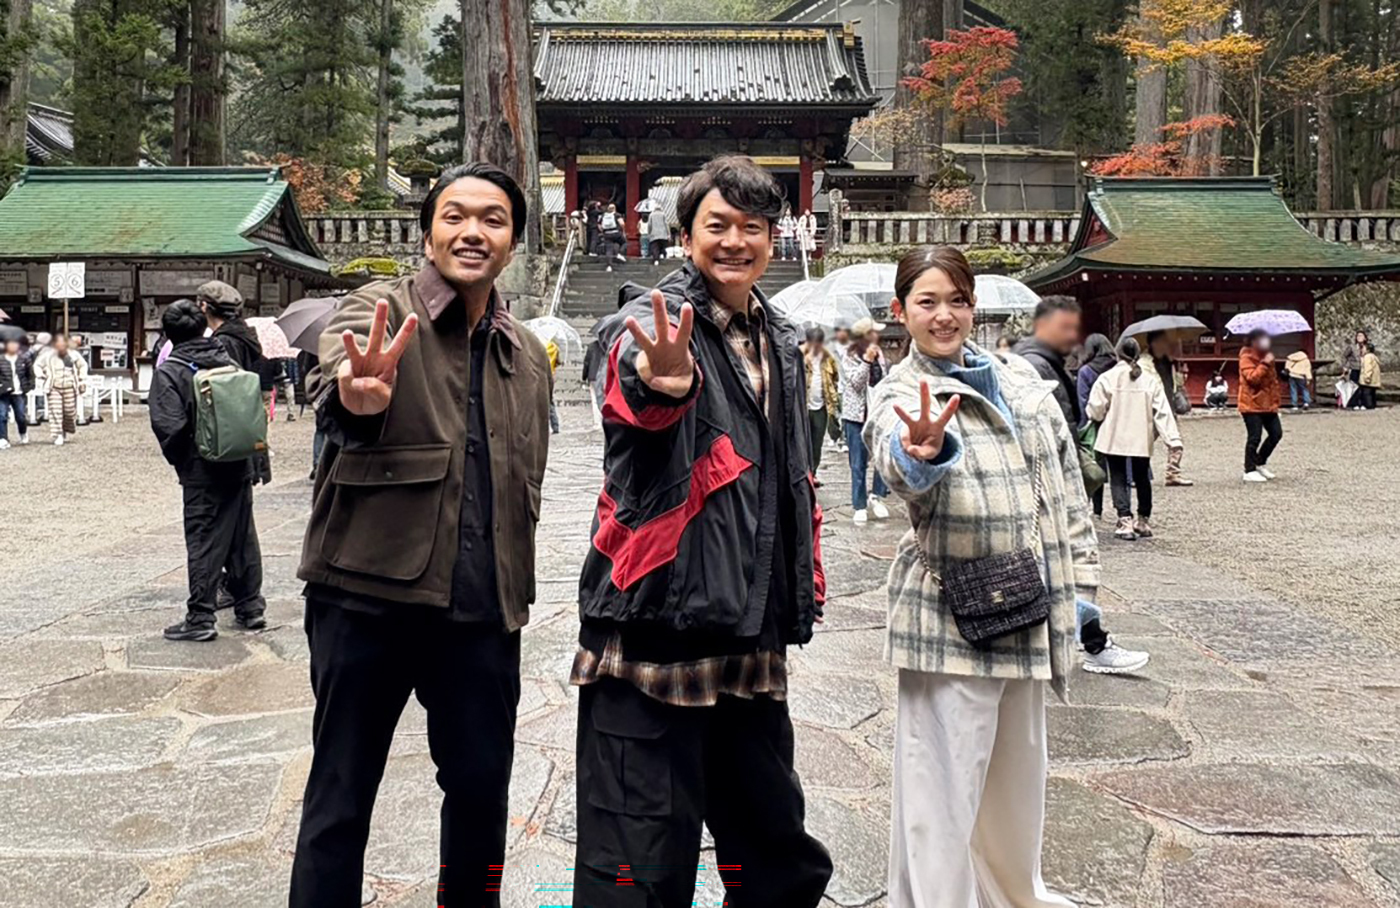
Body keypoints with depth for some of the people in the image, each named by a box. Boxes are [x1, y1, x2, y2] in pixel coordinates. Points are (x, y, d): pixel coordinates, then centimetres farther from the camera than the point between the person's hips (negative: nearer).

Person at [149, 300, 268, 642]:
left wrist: (180, 463, -3)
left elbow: (169, 426, -18)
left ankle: (200, 618, 5)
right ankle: (250, 607, 22)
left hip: (202, 472, -5)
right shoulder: (227, 360, 5)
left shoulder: (169, 371, -10)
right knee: (243, 538, 13)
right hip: (240, 465, 5)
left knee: (203, 543, 1)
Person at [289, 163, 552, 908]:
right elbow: (332, 385, -27)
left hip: (482, 606, 4)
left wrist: (515, 587, 14)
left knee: (482, 788, 14)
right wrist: (357, 396, -49)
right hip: (367, 595, -4)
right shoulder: (374, 312, -3)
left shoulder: (526, 354, 12)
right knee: (340, 797, 7)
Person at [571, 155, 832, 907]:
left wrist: (806, 582, 20)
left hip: (753, 640, 7)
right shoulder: (653, 321, -8)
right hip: (656, 628, -7)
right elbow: (634, 401, -33)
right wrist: (661, 382, -56)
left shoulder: (780, 342, 15)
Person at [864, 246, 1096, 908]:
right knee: (944, 791, 0)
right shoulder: (899, 396, -11)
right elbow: (900, 466, -35)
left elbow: (1066, 480, 12)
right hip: (949, 617, -6)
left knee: (1018, 773, 24)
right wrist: (922, 453, -58)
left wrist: (1079, 580, 9)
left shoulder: (1018, 376, 6)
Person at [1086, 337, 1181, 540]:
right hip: (1141, 440, 3)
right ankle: (1144, 521, 25)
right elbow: (1162, 412, -4)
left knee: (1118, 479, 3)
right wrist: (1172, 439, -6)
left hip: (1114, 438, -3)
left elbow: (1095, 409, -9)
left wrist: (1105, 417, 14)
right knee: (1142, 479, 17)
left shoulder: (1108, 378, -9)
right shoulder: (1150, 380, -1)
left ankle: (1125, 521, -9)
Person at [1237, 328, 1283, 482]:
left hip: (1268, 405, 8)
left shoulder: (1267, 357, 17)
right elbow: (1252, 377, -24)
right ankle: (1249, 471, 0)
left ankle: (1260, 462, 20)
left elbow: (1273, 379, 23)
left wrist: (1277, 399, 18)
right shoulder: (1246, 358, -9)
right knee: (1254, 437, -8)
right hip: (1252, 405, -8)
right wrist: (1264, 364, -25)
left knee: (1276, 433, 5)